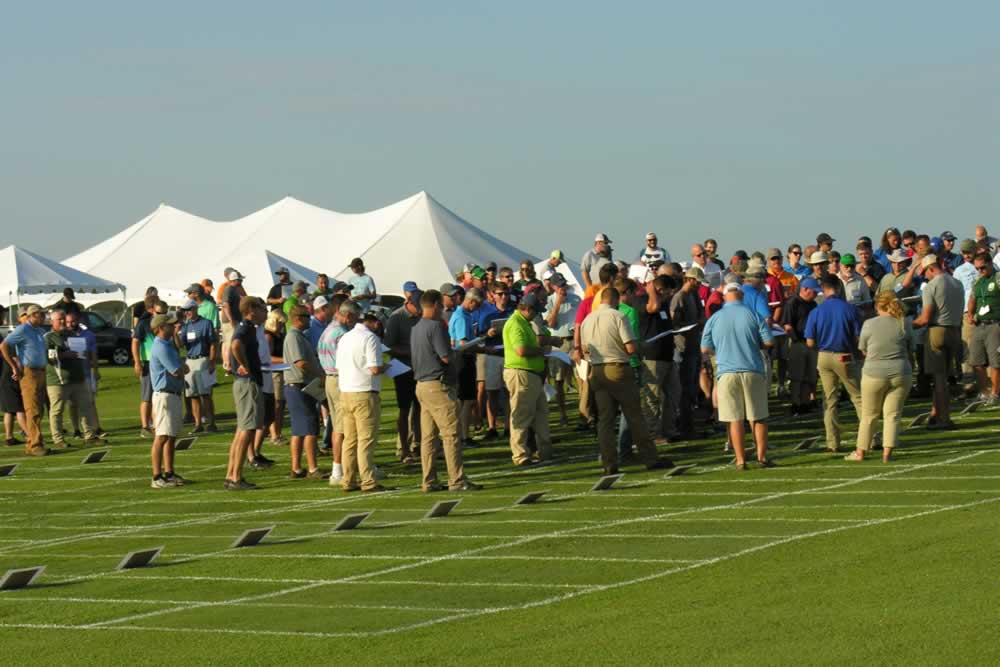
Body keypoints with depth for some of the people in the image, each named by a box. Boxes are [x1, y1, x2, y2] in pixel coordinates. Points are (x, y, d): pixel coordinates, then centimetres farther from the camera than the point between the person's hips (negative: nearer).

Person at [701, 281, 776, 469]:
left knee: (735, 419, 2)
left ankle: (740, 460, 1)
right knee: (758, 417, 9)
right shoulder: (752, 315, -1)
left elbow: (705, 348, 5)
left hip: (727, 372, 0)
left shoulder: (714, 319, 2)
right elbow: (769, 341, -1)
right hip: (752, 371, 0)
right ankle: (762, 456, 6)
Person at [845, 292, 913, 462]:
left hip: (875, 374, -1)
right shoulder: (903, 324, -1)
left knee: (868, 415, 10)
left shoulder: (870, 324, -7)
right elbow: (910, 349, 10)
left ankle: (861, 452, 17)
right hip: (900, 374, 1)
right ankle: (887, 453, -1)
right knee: (892, 415, 4)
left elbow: (863, 350, 5)